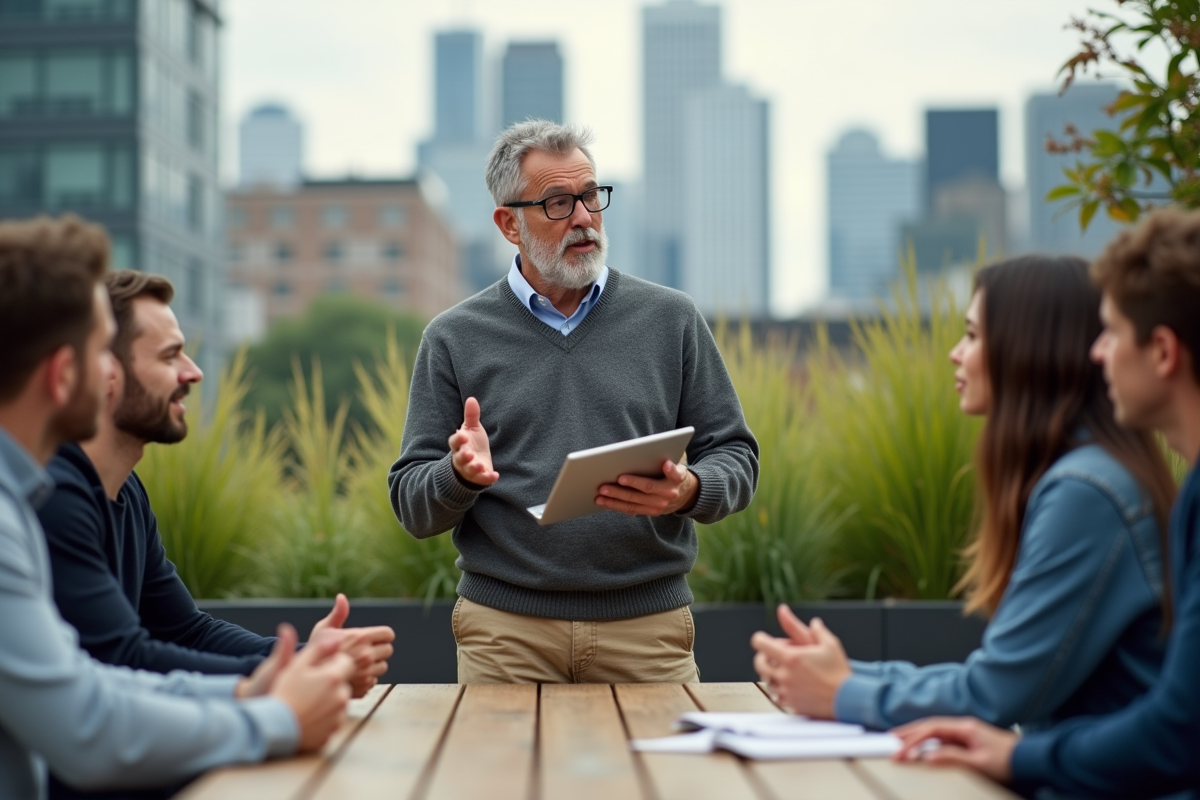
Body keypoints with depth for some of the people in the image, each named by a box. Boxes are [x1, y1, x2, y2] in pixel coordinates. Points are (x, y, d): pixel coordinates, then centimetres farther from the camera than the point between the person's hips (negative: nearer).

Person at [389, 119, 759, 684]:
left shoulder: (671, 320, 7)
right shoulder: (455, 339, 5)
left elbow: (736, 457, 6)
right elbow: (411, 506, 6)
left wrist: (689, 490, -16)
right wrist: (460, 474, -16)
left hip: (649, 624, 1)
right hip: (506, 629, 0)